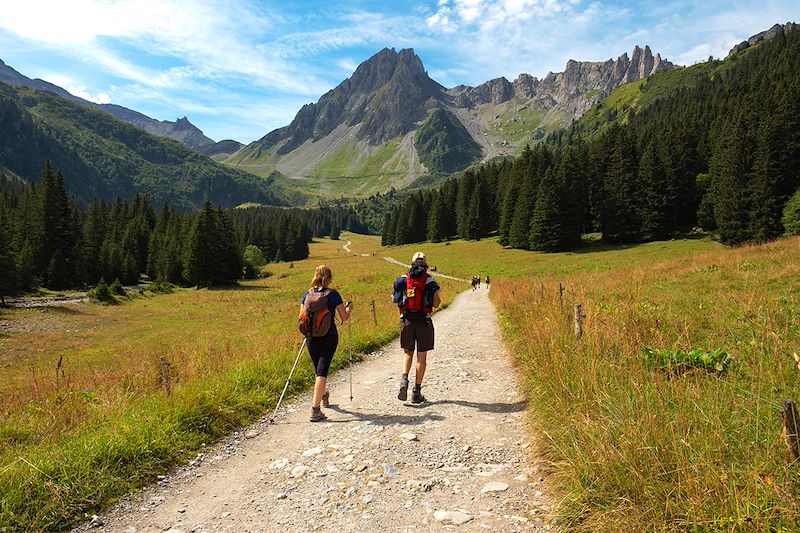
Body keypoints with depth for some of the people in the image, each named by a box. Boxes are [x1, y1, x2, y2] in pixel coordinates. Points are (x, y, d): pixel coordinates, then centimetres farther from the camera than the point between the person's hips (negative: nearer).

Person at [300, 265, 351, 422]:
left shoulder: (307, 294, 2)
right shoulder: (333, 294, -8)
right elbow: (344, 317, -4)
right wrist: (349, 308, 16)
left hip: (312, 338, 4)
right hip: (329, 337, -4)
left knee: (318, 370, 21)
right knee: (322, 371, -5)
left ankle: (324, 396, 43)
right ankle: (315, 409, -13)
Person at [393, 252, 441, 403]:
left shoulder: (402, 279, 3)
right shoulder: (430, 281, -3)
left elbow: (397, 302, 6)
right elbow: (436, 304, -6)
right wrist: (437, 296, 15)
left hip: (406, 321, 2)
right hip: (424, 322, -2)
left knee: (408, 353, 17)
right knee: (422, 356, 7)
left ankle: (404, 378, -7)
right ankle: (417, 391, 9)